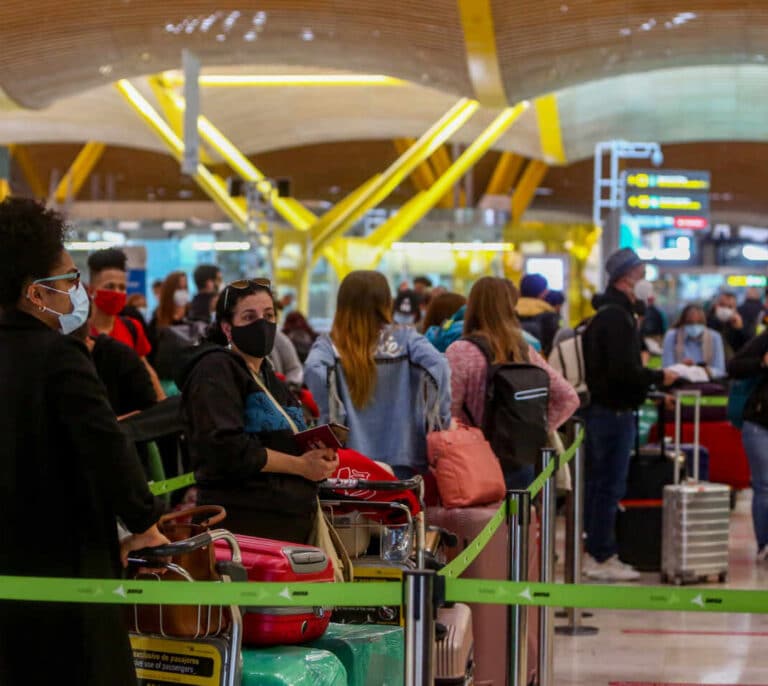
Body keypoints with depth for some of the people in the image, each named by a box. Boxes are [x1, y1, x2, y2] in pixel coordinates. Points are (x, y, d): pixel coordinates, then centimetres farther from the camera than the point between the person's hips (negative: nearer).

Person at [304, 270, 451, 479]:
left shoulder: (329, 345, 2)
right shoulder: (405, 338, 3)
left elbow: (314, 370, -18)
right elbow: (437, 365, -12)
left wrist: (332, 418, -11)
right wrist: (442, 419, -6)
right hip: (403, 460, 0)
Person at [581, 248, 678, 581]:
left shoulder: (606, 313, 16)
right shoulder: (618, 317, -17)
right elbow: (624, 371, -24)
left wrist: (649, 379, 12)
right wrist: (659, 377, -11)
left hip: (600, 408, 11)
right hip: (615, 410, -11)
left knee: (598, 482, 14)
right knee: (611, 484, -5)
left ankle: (593, 551, 22)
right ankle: (602, 558, -1)